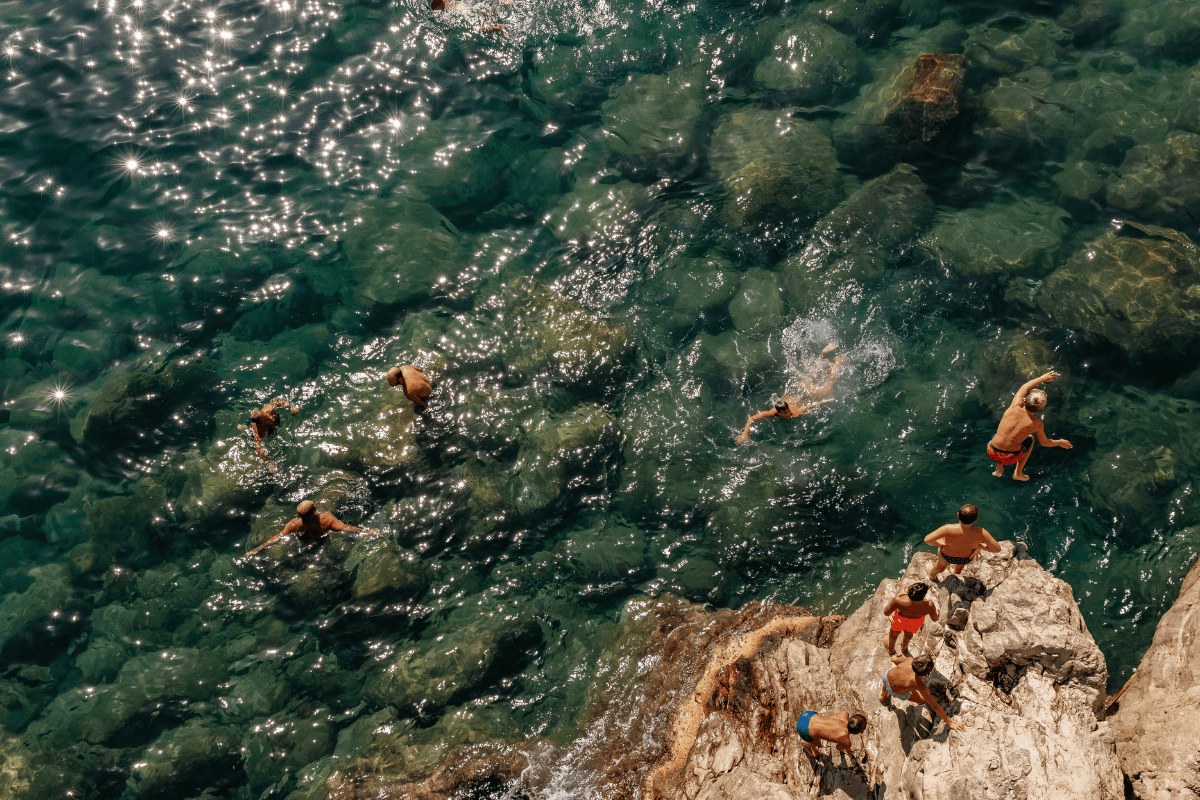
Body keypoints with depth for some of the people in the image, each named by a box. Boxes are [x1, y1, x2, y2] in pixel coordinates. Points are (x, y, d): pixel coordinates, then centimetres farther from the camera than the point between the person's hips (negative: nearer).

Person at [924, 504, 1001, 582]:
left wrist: (939, 543, -15)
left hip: (947, 555, -1)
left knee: (942, 564, 36)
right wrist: (980, 546, -10)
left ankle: (932, 575, 68)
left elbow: (927, 540, -38)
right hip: (967, 557, 1)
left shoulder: (949, 530, -44)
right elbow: (997, 549, -28)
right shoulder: (980, 533, -39)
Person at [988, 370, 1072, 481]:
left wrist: (1043, 378, 21)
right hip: (1011, 458, 0)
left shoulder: (1015, 408, -13)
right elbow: (1044, 442, 9)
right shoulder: (1037, 424, -11)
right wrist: (1060, 442, 27)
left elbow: (1024, 388, 8)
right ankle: (1018, 473, 30)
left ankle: (999, 469, 24)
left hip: (992, 454, 1)